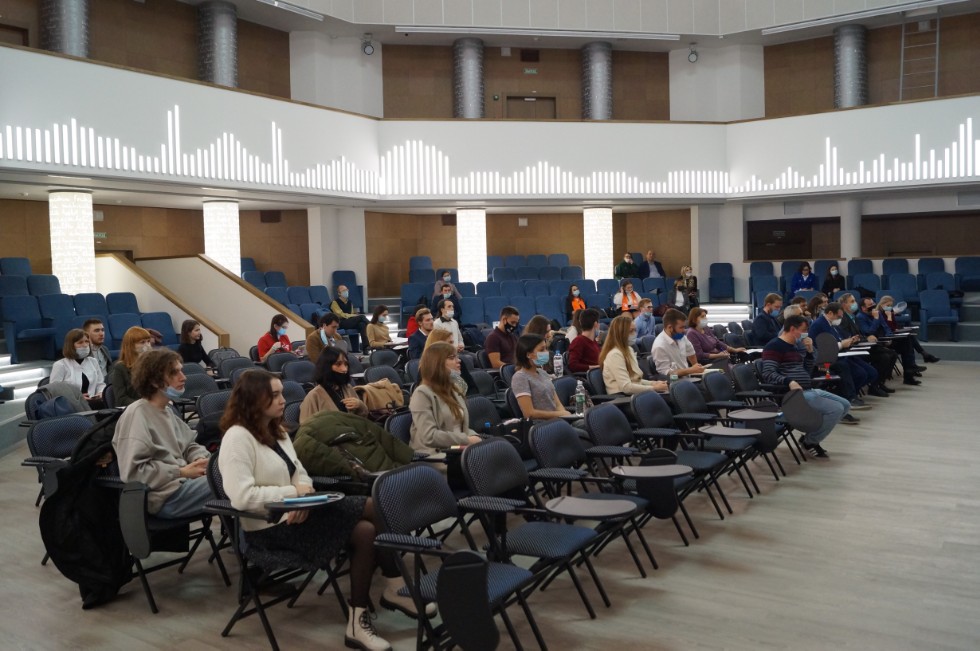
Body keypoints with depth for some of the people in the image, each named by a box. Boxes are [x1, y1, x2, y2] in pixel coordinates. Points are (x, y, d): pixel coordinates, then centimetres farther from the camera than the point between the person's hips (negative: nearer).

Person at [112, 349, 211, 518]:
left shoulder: (167, 410, 15)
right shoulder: (137, 415, -12)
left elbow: (188, 445, 21)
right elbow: (132, 472, -20)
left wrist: (201, 459, -3)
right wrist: (181, 472, -17)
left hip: (181, 483, 9)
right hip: (165, 497, -9)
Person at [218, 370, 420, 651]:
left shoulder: (276, 431, 13)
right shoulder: (237, 437, -16)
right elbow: (241, 497, -26)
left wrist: (304, 492, -8)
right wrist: (292, 492, -18)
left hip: (296, 512, 9)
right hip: (270, 526, -9)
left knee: (376, 507, -8)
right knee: (364, 533, -20)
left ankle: (395, 588, 4)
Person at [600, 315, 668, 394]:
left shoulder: (629, 350, 17)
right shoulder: (615, 354, -14)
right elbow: (626, 387, -21)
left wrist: (653, 383, 3)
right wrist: (654, 388, -16)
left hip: (634, 394, 9)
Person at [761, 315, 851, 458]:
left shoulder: (794, 346, 19)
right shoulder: (774, 346, -11)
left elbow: (807, 373, 21)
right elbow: (768, 374, -22)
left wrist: (810, 351, 8)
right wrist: (789, 382, -36)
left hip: (809, 391, 10)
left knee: (845, 406, 12)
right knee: (836, 409, -19)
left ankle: (811, 436, 14)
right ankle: (809, 441, 0)